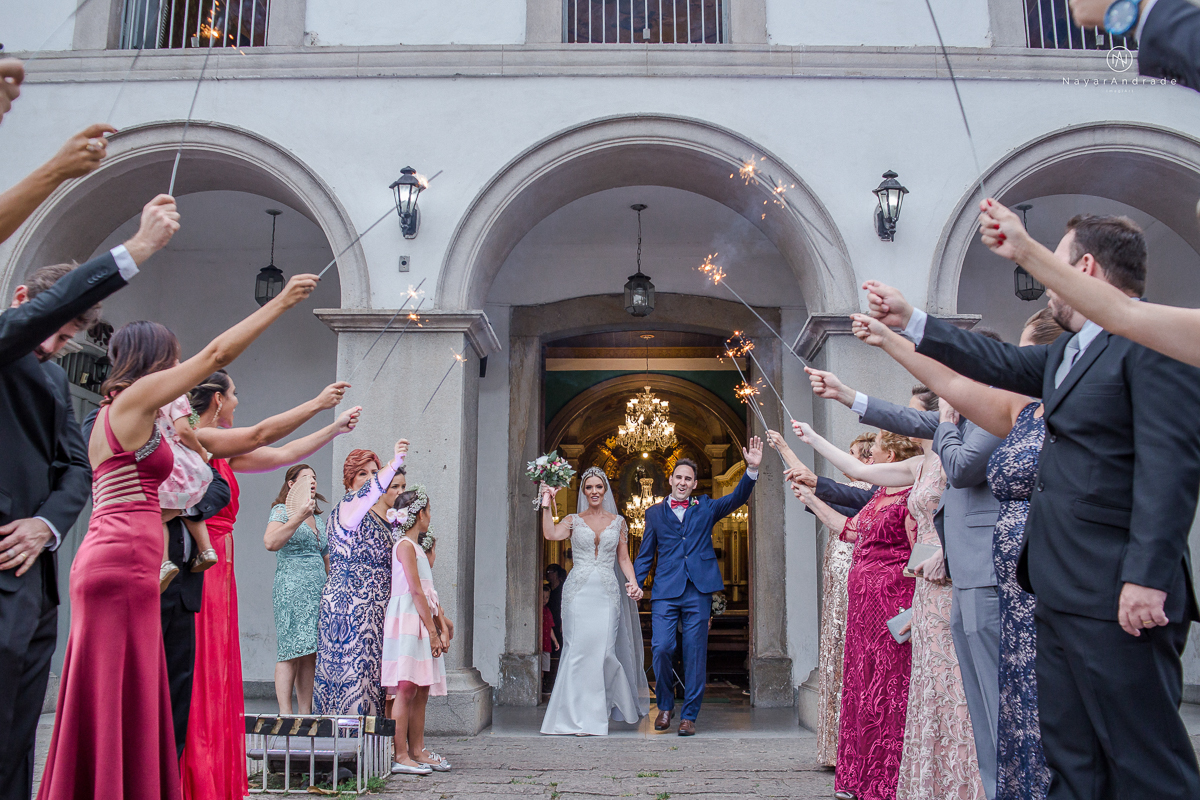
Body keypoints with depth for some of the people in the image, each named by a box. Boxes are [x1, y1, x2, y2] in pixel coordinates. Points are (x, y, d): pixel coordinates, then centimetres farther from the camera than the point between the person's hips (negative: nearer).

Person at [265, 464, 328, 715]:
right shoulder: (282, 511, 2)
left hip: (319, 591, 7)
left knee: (311, 654, 3)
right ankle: (286, 714, -10)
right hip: (292, 588, -7)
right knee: (291, 651, -10)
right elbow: (271, 542, -17)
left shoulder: (319, 518, 22)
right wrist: (298, 517, -22)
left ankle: (306, 713, 5)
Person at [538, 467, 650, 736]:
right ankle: (581, 716, 1)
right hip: (578, 590, -1)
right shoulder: (573, 520, 9)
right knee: (579, 648, -7)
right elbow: (550, 534, -11)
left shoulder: (618, 521, 13)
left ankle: (595, 715, 8)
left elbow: (624, 558, 12)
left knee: (601, 650, -6)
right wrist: (546, 504, -13)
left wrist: (633, 582, -3)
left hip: (607, 591, 1)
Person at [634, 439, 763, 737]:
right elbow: (644, 555, 13)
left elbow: (737, 498, 0)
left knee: (695, 654, 2)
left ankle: (689, 715, 13)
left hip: (698, 592, 0)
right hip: (665, 592, 0)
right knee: (661, 648, -9)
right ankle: (665, 706, 15)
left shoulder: (705, 507, 13)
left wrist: (752, 469, -16)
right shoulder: (654, 513, 13)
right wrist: (634, 586, 0)